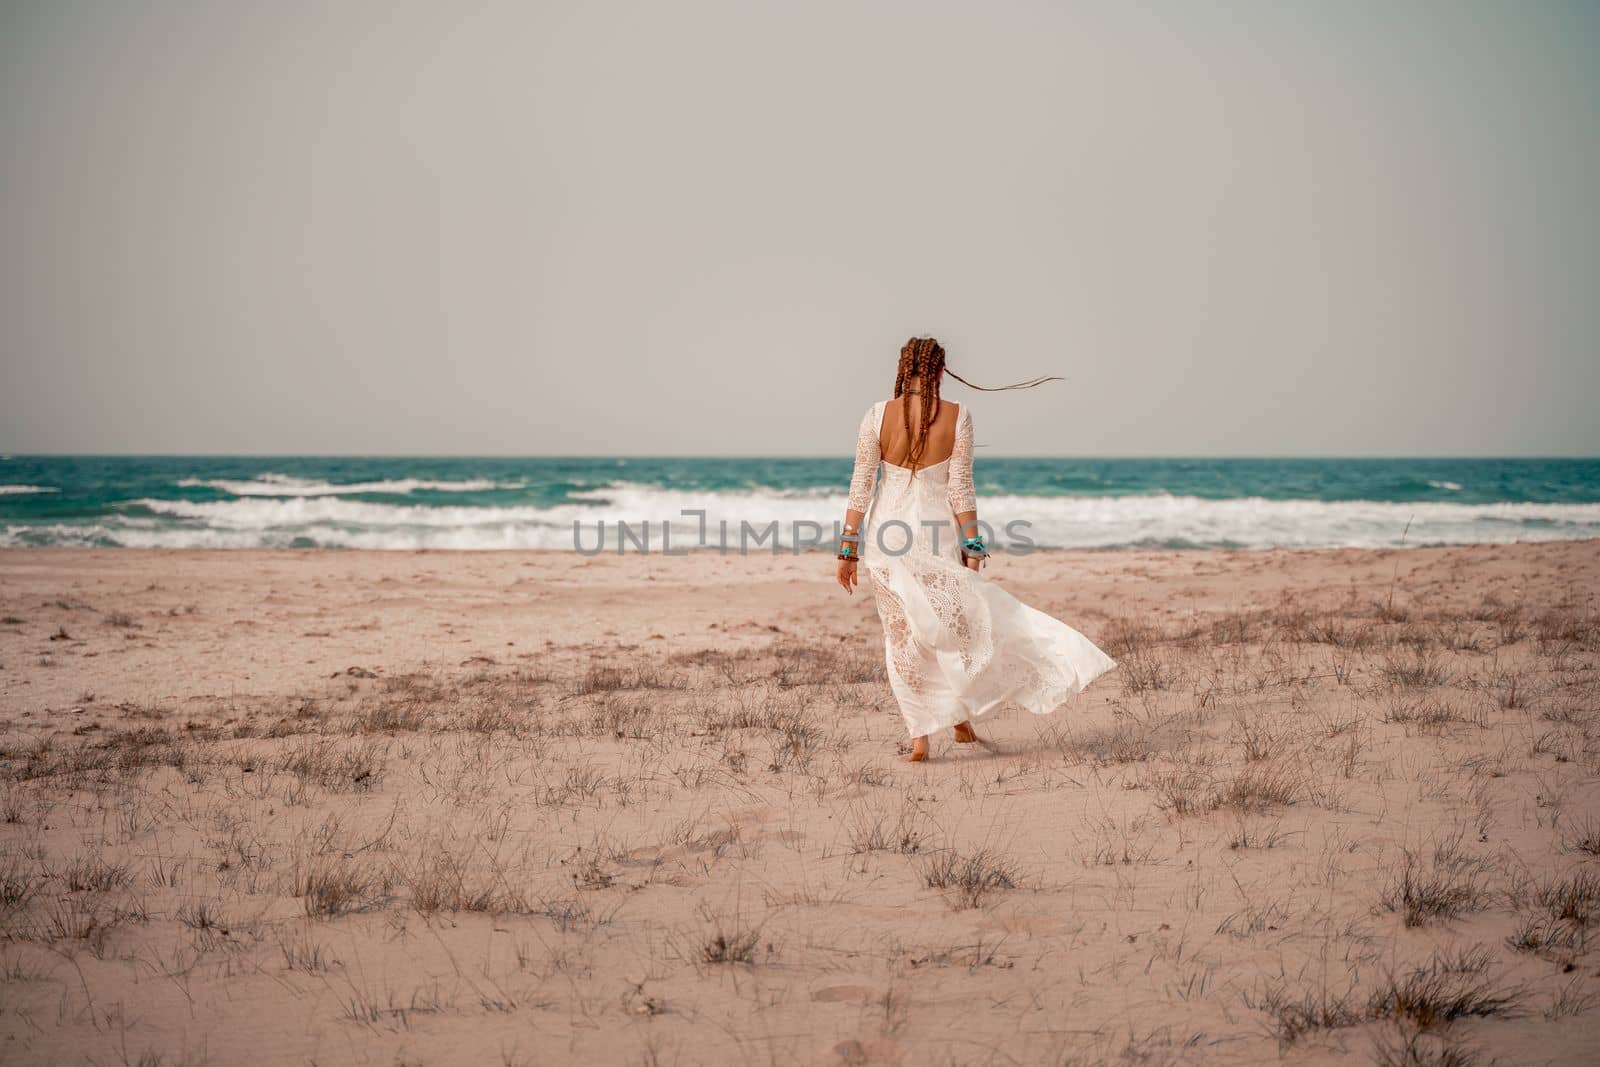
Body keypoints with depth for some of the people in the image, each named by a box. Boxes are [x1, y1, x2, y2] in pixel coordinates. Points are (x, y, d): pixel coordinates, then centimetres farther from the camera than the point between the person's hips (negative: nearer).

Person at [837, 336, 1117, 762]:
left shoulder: (878, 414, -4)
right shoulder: (957, 416, -5)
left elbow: (861, 486, -3)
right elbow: (960, 489, -5)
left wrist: (849, 548, 2)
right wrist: (972, 548, 1)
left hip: (887, 534, 1)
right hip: (937, 535, -1)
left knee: (901, 636, 8)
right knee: (956, 623, 18)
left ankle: (919, 737, 6)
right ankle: (962, 721, 18)